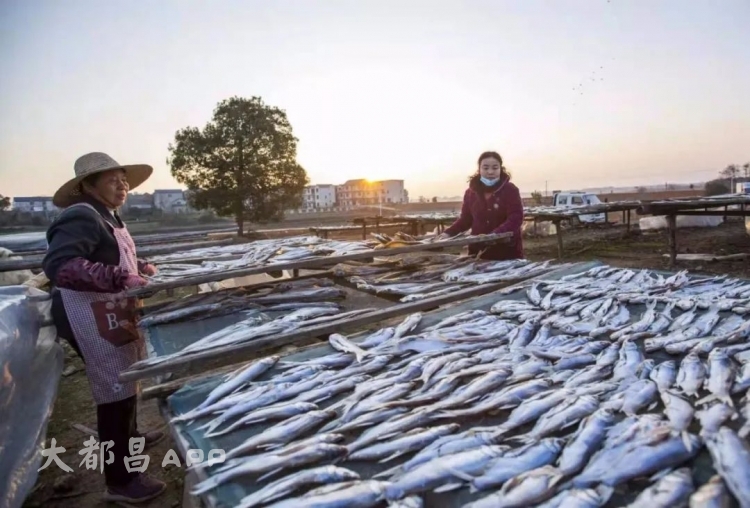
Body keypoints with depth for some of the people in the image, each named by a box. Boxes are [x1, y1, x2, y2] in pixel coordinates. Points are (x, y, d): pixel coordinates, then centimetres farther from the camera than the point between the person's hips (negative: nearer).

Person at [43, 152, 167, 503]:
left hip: (114, 315, 11)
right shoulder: (81, 217, -18)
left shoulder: (107, 217, 14)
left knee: (126, 383, 25)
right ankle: (119, 480, 7)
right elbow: (57, 264, -31)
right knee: (115, 391, -6)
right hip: (91, 319, -11)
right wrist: (120, 279, -39)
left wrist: (140, 267, 5)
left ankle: (130, 439, 47)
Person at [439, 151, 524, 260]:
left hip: (507, 251, -3)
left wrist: (494, 235, -30)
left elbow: (516, 218, -15)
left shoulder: (510, 190, -6)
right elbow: (465, 218, 13)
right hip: (479, 251, 3)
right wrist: (448, 233, -4)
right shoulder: (471, 192, 5)